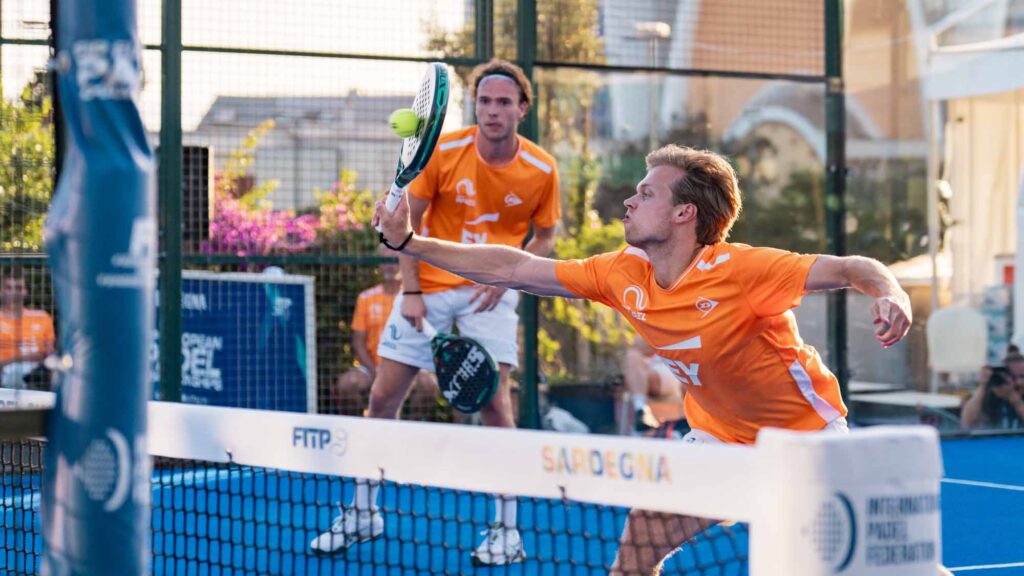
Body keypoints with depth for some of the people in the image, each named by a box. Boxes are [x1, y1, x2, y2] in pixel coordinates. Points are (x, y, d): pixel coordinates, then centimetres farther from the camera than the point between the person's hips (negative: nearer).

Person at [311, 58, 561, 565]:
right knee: (383, 395, 2)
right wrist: (411, 290, -10)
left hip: (489, 293, -1)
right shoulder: (442, 152, -10)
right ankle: (362, 512, 19)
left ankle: (506, 529, -4)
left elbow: (543, 237, 6)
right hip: (429, 288, 1)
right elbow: (407, 221, -2)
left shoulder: (541, 170, -8)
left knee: (494, 399, -14)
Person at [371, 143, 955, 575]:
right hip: (719, 439, 5)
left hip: (807, 436, -5)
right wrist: (409, 241, -8)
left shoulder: (742, 270, -28)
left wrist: (891, 296, -49)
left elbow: (855, 269, -27)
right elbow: (514, 268, -6)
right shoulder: (625, 273, -11)